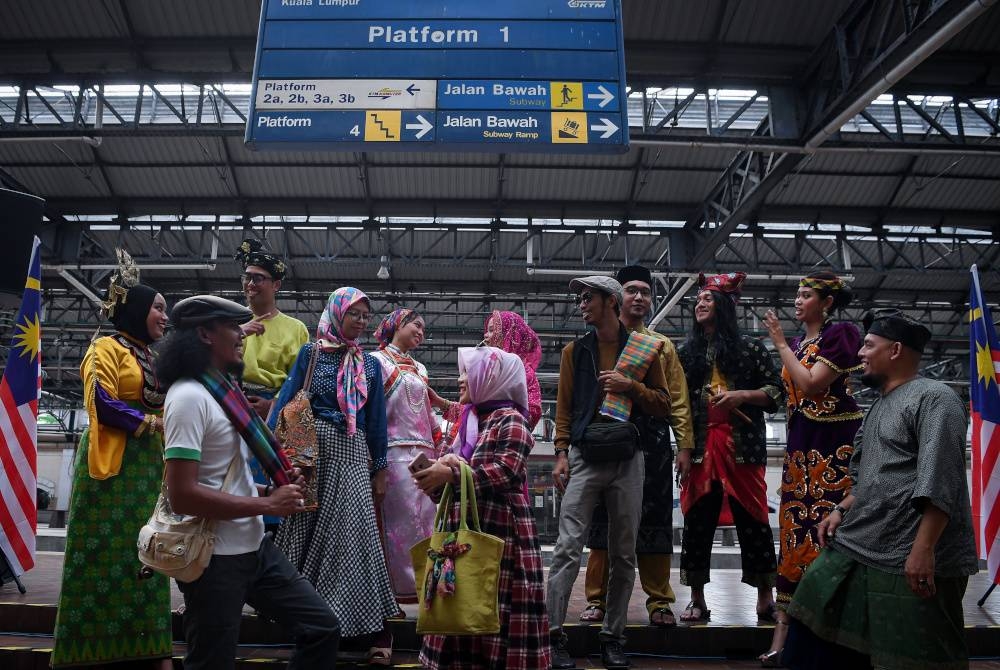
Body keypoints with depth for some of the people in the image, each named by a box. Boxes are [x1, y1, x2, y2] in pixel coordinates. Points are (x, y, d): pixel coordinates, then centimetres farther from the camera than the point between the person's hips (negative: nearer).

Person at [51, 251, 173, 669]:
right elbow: (101, 403, -16)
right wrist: (151, 423, -11)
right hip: (112, 466, -7)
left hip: (147, 467, 7)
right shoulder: (108, 348, -3)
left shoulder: (153, 357, 19)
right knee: (108, 556, -4)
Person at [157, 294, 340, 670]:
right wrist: (268, 505, -18)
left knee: (322, 628, 10)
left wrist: (271, 490, 5)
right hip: (216, 558, -8)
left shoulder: (222, 390, 12)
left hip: (254, 548, 8)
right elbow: (183, 495, -26)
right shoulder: (189, 396, -17)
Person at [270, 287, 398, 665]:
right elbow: (287, 403, 0)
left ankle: (376, 627, 4)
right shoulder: (310, 354, 3)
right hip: (310, 451, -1)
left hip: (353, 457, 1)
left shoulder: (370, 364, 11)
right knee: (307, 532, 7)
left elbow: (376, 420, 12)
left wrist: (380, 470, 10)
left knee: (353, 535, -2)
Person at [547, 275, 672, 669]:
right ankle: (553, 634, 0)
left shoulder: (644, 349, 7)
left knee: (624, 554, 7)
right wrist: (561, 454, -2)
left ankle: (613, 637, 19)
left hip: (627, 459, 1)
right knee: (568, 547, -7)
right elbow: (564, 407, 7)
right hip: (584, 457, 0)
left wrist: (630, 386, -9)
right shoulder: (575, 351, 9)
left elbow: (663, 404, 7)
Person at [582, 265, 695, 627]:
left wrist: (685, 445, 1)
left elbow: (678, 399, 10)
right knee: (603, 519, 1)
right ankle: (597, 598, 11)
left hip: (652, 440, 2)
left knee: (654, 519, 4)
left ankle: (659, 601, 15)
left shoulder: (662, 345, 16)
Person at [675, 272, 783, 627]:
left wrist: (742, 395, -11)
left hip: (742, 445, -3)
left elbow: (776, 390, 5)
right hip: (700, 445, 3)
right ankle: (697, 600, 12)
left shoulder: (749, 347, 7)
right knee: (697, 521, 3)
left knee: (751, 518, 0)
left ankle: (765, 597, 13)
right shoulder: (687, 352, 15)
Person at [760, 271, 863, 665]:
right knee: (797, 528, 5)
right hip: (801, 443, 7)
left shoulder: (839, 334, -5)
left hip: (832, 443, -7)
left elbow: (811, 384, -17)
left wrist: (780, 343, -10)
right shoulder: (799, 343, 17)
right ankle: (784, 633, 8)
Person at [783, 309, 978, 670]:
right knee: (816, 634, 11)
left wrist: (923, 548, -25)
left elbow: (939, 481, -20)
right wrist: (841, 510, 13)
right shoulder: (880, 405, 20)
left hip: (912, 560, -9)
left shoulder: (933, 398, -10)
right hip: (856, 548, 9)